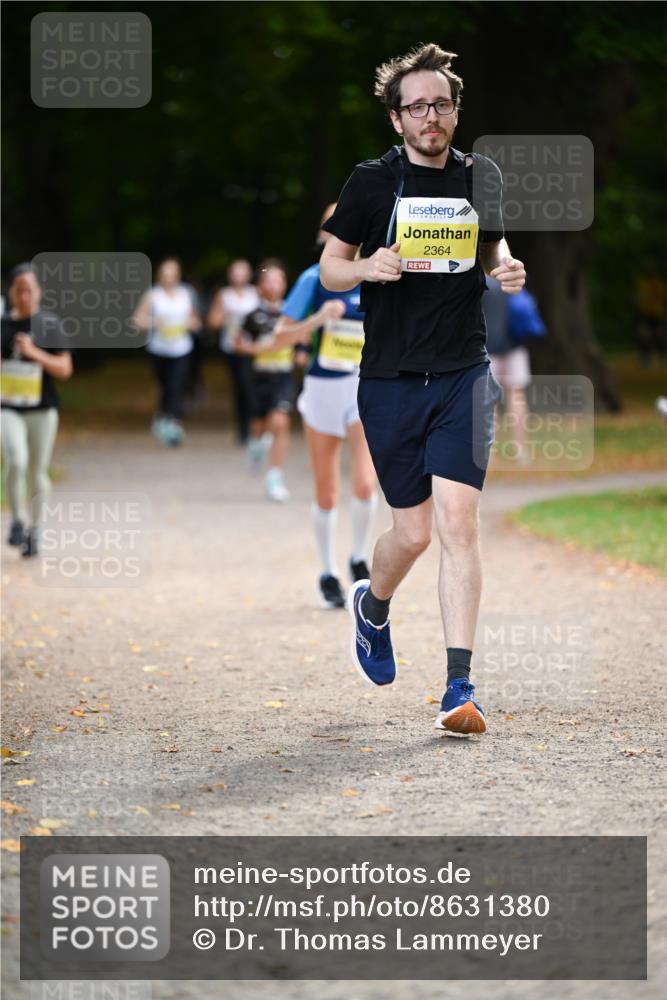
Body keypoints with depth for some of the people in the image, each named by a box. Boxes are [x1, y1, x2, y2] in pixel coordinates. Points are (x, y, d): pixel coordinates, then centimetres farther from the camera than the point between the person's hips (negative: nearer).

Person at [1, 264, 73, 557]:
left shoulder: (50, 325, -3)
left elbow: (64, 369, -6)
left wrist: (35, 353, -18)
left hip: (42, 410, 0)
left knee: (38, 472, 7)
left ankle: (34, 529, 22)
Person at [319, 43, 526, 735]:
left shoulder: (480, 176, 6)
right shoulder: (371, 182, -1)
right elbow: (329, 267, 5)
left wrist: (506, 270, 0)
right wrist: (366, 268, -17)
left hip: (463, 375, 1)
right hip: (390, 380, -1)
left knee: (458, 522, -12)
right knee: (413, 531, 4)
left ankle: (459, 688, -12)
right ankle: (371, 606, 40)